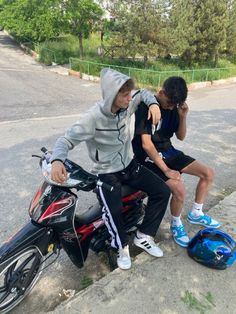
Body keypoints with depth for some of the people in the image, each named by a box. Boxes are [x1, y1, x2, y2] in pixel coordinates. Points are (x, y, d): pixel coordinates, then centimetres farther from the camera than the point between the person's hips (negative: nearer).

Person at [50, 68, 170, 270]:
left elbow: (144, 93, 14)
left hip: (129, 165, 6)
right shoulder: (93, 118, -23)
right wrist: (57, 160, -42)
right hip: (106, 172, -6)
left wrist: (153, 104, -8)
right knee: (113, 210, -29)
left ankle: (144, 236, 13)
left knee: (163, 191, -4)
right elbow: (67, 140, -22)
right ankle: (122, 246, 5)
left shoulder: (127, 106, -5)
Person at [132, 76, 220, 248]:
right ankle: (176, 224, 6)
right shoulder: (145, 107, -20)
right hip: (149, 157, -7)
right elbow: (146, 145, -25)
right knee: (179, 189, -27)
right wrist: (166, 170, -25)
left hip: (168, 151, 8)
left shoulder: (173, 106, 1)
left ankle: (195, 214, 24)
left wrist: (183, 116, -12)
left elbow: (181, 136, 6)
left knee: (208, 173, 4)